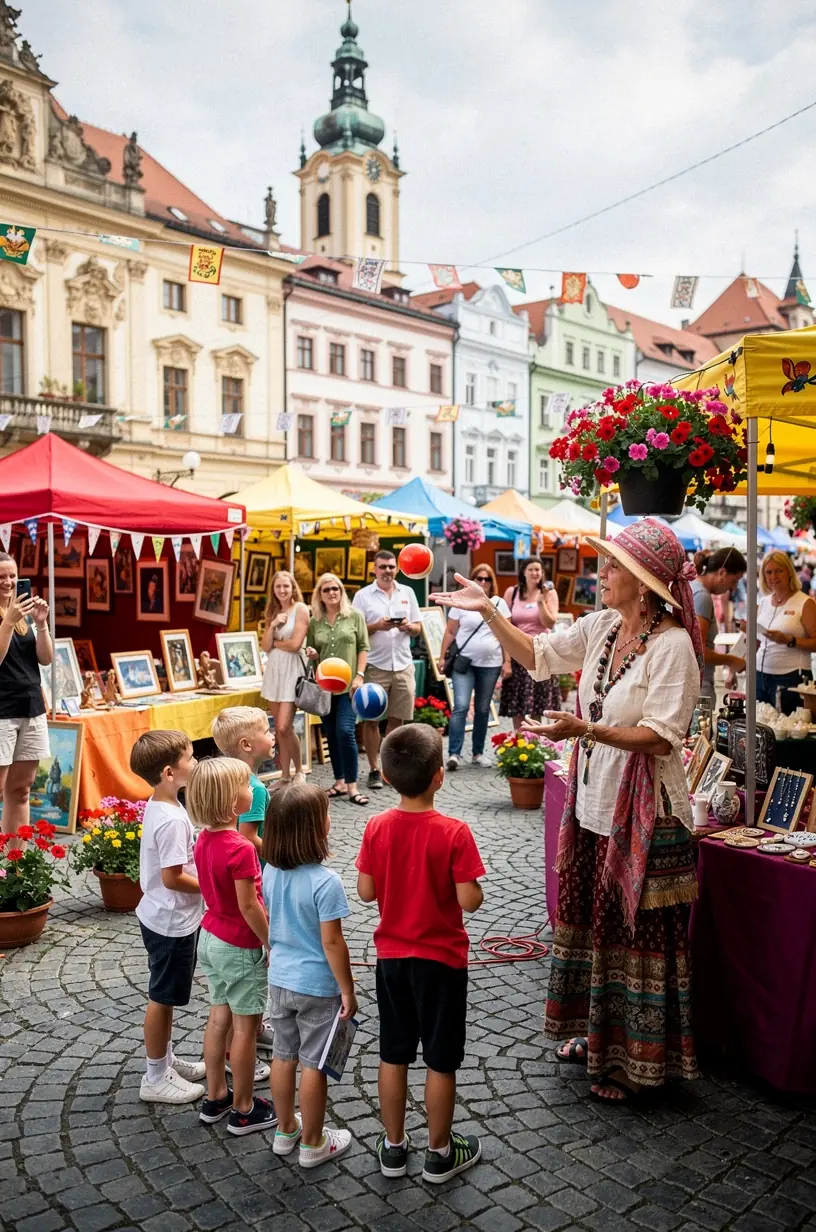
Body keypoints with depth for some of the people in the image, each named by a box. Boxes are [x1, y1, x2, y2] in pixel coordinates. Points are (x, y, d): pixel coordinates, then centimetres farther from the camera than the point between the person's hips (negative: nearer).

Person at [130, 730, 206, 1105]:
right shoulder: (172, 820, -29)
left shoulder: (158, 806, 1)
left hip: (161, 916, 9)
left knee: (166, 996, 22)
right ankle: (156, 1079, 21)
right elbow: (172, 877, -27)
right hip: (172, 922, -9)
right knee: (162, 998, 6)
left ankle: (166, 1060, 38)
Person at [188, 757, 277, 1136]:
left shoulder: (204, 840, -1)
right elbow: (249, 906, -24)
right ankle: (243, 1110, 18)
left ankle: (216, 1097, 31)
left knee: (219, 1018, 19)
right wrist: (272, 944, -12)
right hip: (240, 946, -8)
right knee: (246, 1025, 6)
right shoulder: (241, 849, -27)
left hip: (211, 937, 8)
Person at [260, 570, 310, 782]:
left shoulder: (300, 608, -6)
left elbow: (295, 644, -14)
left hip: (291, 670, -7)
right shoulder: (273, 612, 14)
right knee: (279, 729, 7)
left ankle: (299, 772, 8)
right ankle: (285, 776, 15)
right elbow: (265, 646, 6)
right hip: (273, 669, 7)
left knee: (285, 727, -11)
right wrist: (273, 625, -8)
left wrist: (275, 642, 0)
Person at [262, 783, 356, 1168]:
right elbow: (331, 942, -22)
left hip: (280, 980, 6)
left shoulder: (270, 871, -5)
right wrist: (348, 991, -11)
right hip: (317, 986, -6)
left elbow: (270, 925, 7)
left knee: (284, 1056, 20)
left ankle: (286, 1130, 37)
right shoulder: (325, 881, -26)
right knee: (313, 1064, 9)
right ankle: (313, 1143, 25)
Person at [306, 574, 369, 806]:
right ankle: (339, 782, 20)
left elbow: (363, 647, 0)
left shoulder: (355, 616, 1)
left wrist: (359, 675, -10)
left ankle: (352, 786, -6)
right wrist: (311, 653, -8)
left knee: (345, 731, -14)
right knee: (331, 735, 9)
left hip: (348, 684, -4)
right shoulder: (314, 622, 8)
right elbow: (312, 653, 16)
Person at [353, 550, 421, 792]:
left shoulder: (407, 593, 11)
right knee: (371, 719, 1)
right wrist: (377, 626, -17)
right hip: (375, 666, -3)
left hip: (403, 665, 3)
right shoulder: (363, 595, 1)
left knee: (397, 719, 6)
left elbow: (418, 627, 14)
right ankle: (374, 770, 11)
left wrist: (408, 626, -8)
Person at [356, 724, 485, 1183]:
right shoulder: (454, 832, -21)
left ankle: (393, 1146, 30)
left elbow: (366, 891, -2)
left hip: (391, 956, 4)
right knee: (441, 1060, 12)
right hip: (441, 960, -4)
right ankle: (440, 1153, 26)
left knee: (394, 1055, 17)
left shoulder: (377, 827, -9)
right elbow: (470, 900, -19)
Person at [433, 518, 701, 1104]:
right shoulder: (602, 626, 3)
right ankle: (596, 1032, 39)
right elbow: (537, 654, 13)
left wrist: (585, 729, -32)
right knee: (591, 917, 19)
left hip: (645, 812, -7)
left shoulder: (672, 643, -19)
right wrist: (489, 611, 5)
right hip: (592, 798, 8)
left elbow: (661, 737, -23)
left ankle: (636, 1061, 23)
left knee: (638, 931, 5)